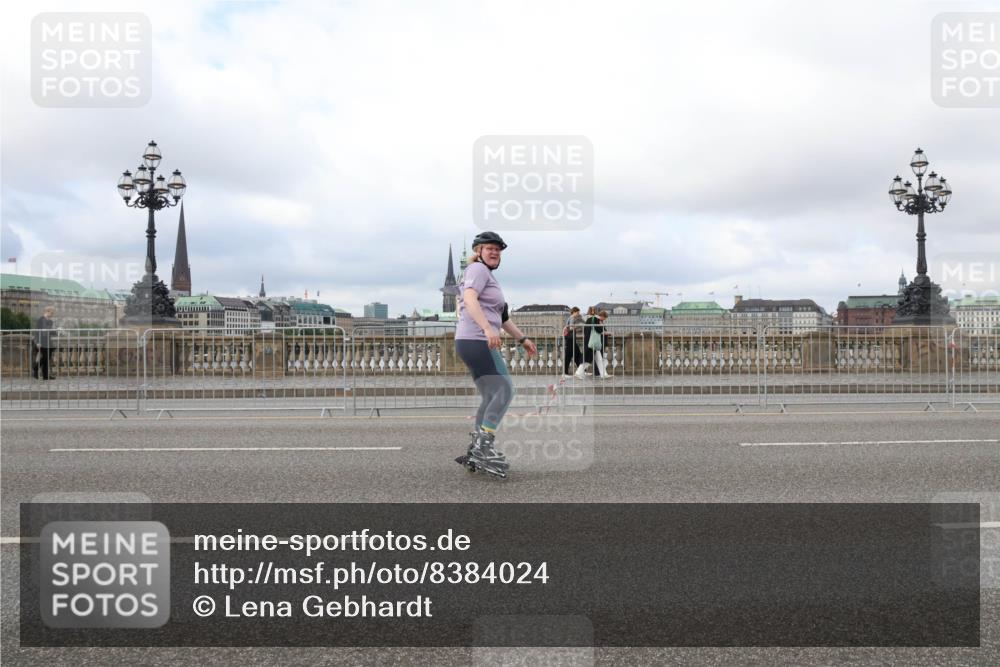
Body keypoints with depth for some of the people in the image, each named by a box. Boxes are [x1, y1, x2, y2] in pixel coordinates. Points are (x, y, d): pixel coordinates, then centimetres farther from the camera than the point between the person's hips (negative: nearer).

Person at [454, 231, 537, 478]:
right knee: (504, 390, -13)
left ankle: (475, 452, 15)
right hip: (476, 340, -10)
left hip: (478, 343, 10)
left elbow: (501, 317, 31)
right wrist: (487, 329, -34)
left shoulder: (488, 275, 27)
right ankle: (484, 444, -14)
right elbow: (470, 298, -23)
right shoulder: (478, 269, -3)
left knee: (491, 397, 12)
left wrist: (522, 339, 29)